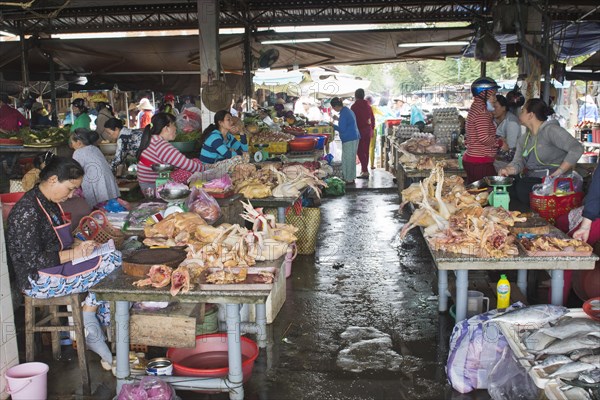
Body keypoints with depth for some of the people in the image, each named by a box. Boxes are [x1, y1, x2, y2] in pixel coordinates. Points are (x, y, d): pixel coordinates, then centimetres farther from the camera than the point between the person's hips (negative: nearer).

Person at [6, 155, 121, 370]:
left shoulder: (51, 203, 10)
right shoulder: (27, 211, -19)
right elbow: (33, 260, -22)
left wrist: (79, 246, 0)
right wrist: (74, 253, -18)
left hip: (57, 266, 10)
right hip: (38, 280, -10)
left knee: (113, 257, -7)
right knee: (111, 263, -17)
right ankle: (89, 329, -2)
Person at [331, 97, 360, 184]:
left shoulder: (343, 113, -18)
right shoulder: (347, 110, 13)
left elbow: (342, 129, -20)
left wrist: (333, 126, -6)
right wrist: (338, 119, 26)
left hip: (349, 140, -10)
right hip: (354, 137, 10)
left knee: (347, 159, -3)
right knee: (351, 159, 16)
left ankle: (349, 180, 2)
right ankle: (351, 177, 24)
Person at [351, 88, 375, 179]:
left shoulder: (354, 106, -10)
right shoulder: (368, 105, 10)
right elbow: (372, 118, 13)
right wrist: (372, 129, 21)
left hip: (359, 130, -7)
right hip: (368, 130, 7)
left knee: (360, 151, -6)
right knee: (366, 150, 14)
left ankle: (365, 171, -13)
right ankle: (364, 169, 22)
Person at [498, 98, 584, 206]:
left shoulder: (550, 130, -7)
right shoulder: (524, 138, 18)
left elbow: (577, 149, -18)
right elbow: (518, 162, 8)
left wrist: (557, 174, -20)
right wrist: (508, 170, -16)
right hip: (529, 179, 7)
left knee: (521, 186, -32)